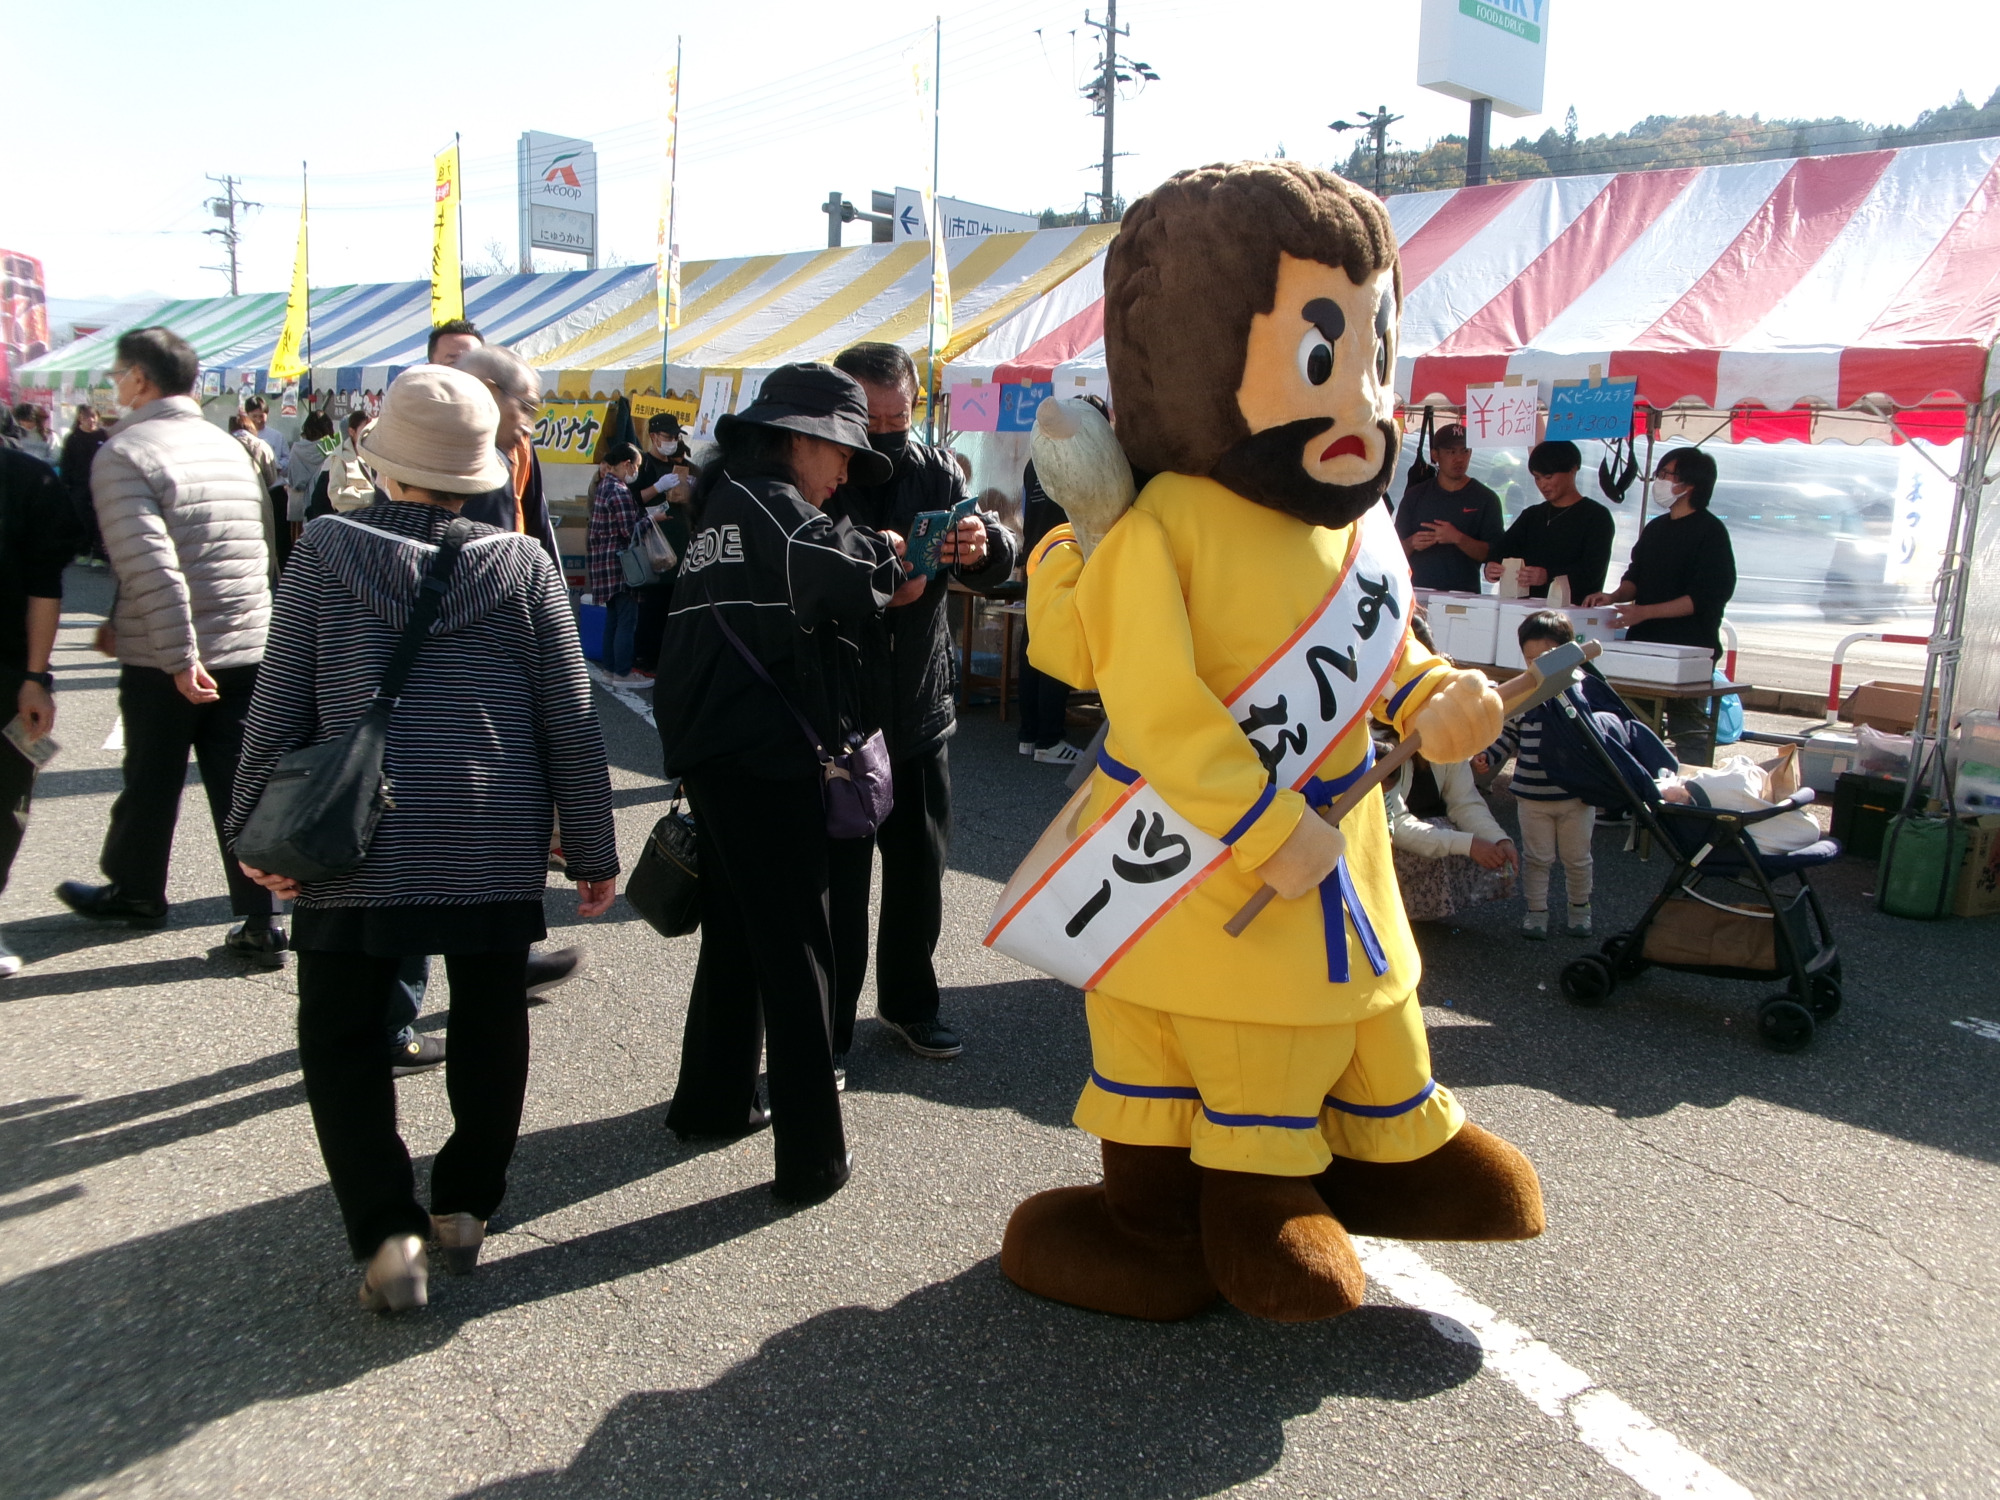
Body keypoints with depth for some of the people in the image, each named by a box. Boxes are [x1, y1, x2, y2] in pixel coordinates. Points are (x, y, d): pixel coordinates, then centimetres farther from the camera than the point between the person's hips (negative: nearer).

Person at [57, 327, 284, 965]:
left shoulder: (124, 453, -11)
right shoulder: (230, 447, 11)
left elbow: (150, 567, -21)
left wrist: (180, 656, -20)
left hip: (163, 657, -5)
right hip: (250, 648, 5)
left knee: (152, 780, 14)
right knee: (242, 785, 6)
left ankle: (136, 891, 35)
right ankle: (260, 922, 5)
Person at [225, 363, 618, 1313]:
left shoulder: (326, 553, -3)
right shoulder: (524, 565, -1)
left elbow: (278, 708, -2)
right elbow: (570, 725, 0)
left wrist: (257, 830, 9)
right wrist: (593, 850, 7)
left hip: (358, 845, -1)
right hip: (498, 848, 1)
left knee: (342, 1033, 12)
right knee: (490, 1026, 17)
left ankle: (386, 1230, 4)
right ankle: (466, 1205, 28)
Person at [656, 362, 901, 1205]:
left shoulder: (723, 502, 19)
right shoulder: (767, 501, -10)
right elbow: (838, 574, -27)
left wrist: (879, 576, 1)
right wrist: (885, 553, -6)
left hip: (713, 748, 9)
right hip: (765, 756, -9)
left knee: (736, 932, 21)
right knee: (796, 948, -3)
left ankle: (713, 1100, 35)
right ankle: (813, 1157, 3)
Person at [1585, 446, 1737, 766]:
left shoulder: (1710, 531, -9)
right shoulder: (1656, 528, 16)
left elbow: (1707, 596, -16)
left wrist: (1644, 612, -22)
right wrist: (1614, 596, 1)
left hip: (1689, 649, -8)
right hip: (1645, 644, 8)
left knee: (1687, 728, -5)